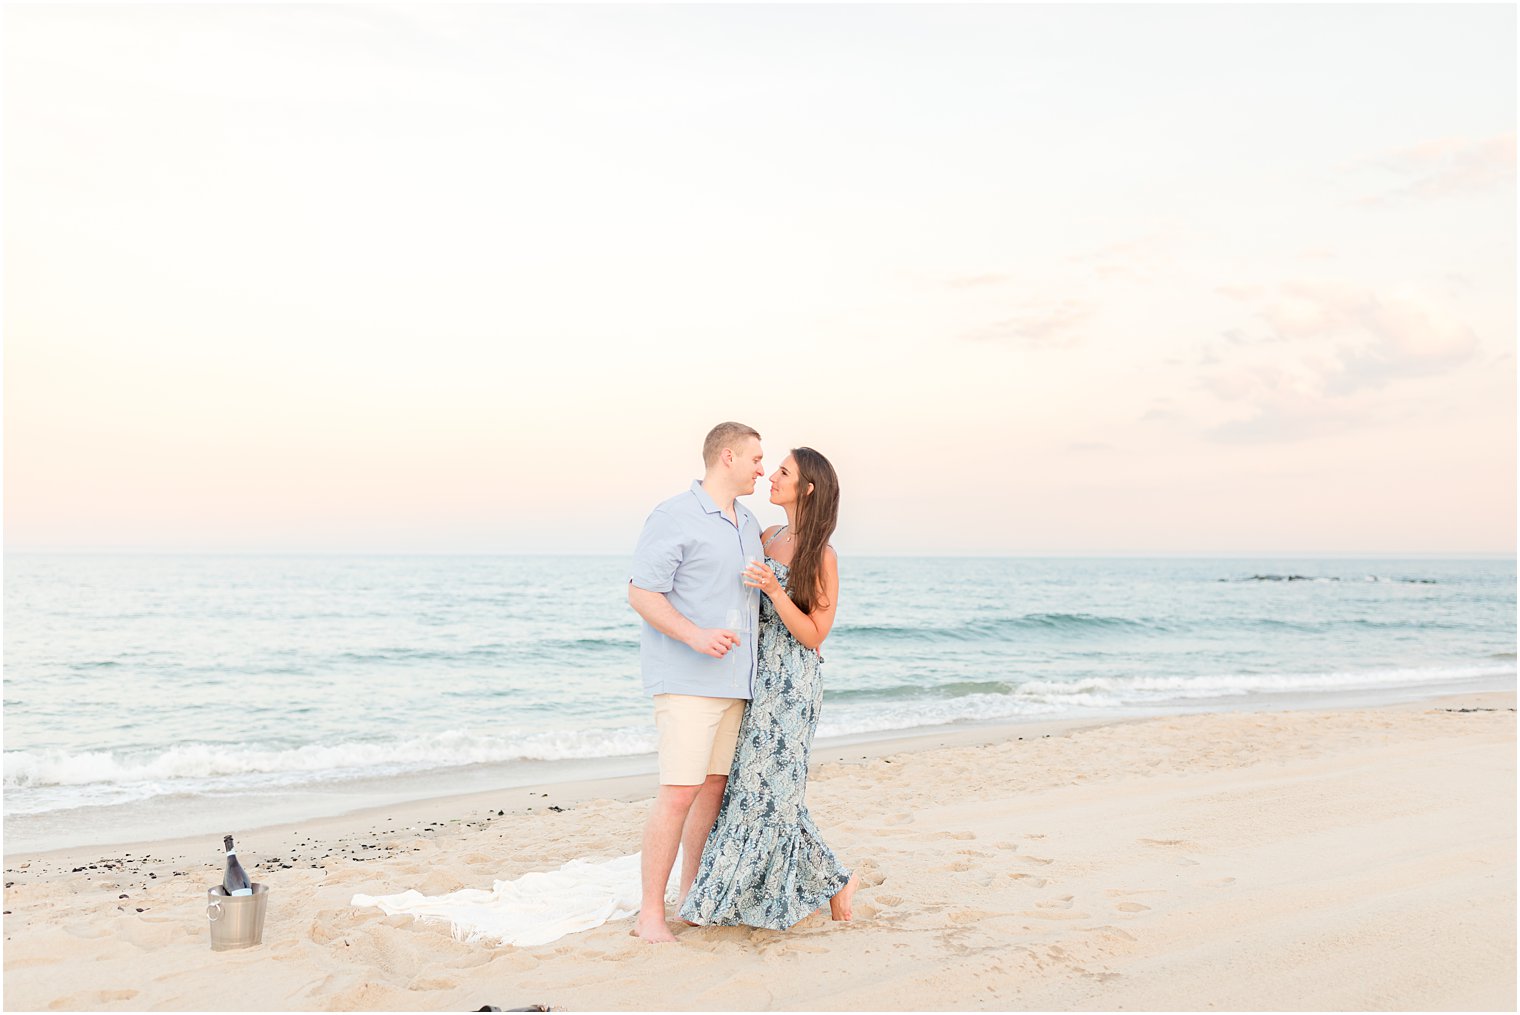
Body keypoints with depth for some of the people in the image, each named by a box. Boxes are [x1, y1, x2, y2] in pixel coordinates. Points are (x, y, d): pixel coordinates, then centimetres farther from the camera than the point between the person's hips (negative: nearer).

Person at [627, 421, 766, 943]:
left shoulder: (749, 525, 17)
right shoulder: (674, 517, -9)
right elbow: (641, 592, -14)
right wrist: (695, 635, -25)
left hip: (733, 680, 8)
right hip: (685, 680, -8)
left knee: (714, 787, 10)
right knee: (679, 792, -11)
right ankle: (650, 915, -3)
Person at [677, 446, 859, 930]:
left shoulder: (822, 557, -11)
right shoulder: (769, 537, 9)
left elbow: (813, 636, -11)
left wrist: (774, 589, -24)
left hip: (791, 686, -7)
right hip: (755, 679, 7)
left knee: (767, 787, -3)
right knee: (755, 786, 9)